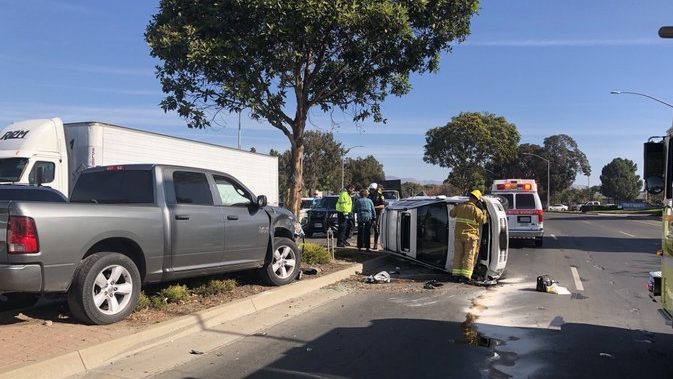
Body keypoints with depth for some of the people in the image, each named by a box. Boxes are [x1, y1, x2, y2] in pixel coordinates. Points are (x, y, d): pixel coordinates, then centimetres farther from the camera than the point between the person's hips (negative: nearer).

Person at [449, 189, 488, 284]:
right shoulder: (476, 209, -11)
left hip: (459, 234, 4)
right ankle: (466, 276, -2)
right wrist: (484, 213, 15)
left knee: (458, 255, 11)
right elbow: (483, 220, -3)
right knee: (469, 256, 2)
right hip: (471, 235, -4)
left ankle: (456, 275, 12)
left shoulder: (459, 206, 2)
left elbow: (451, 214, 17)